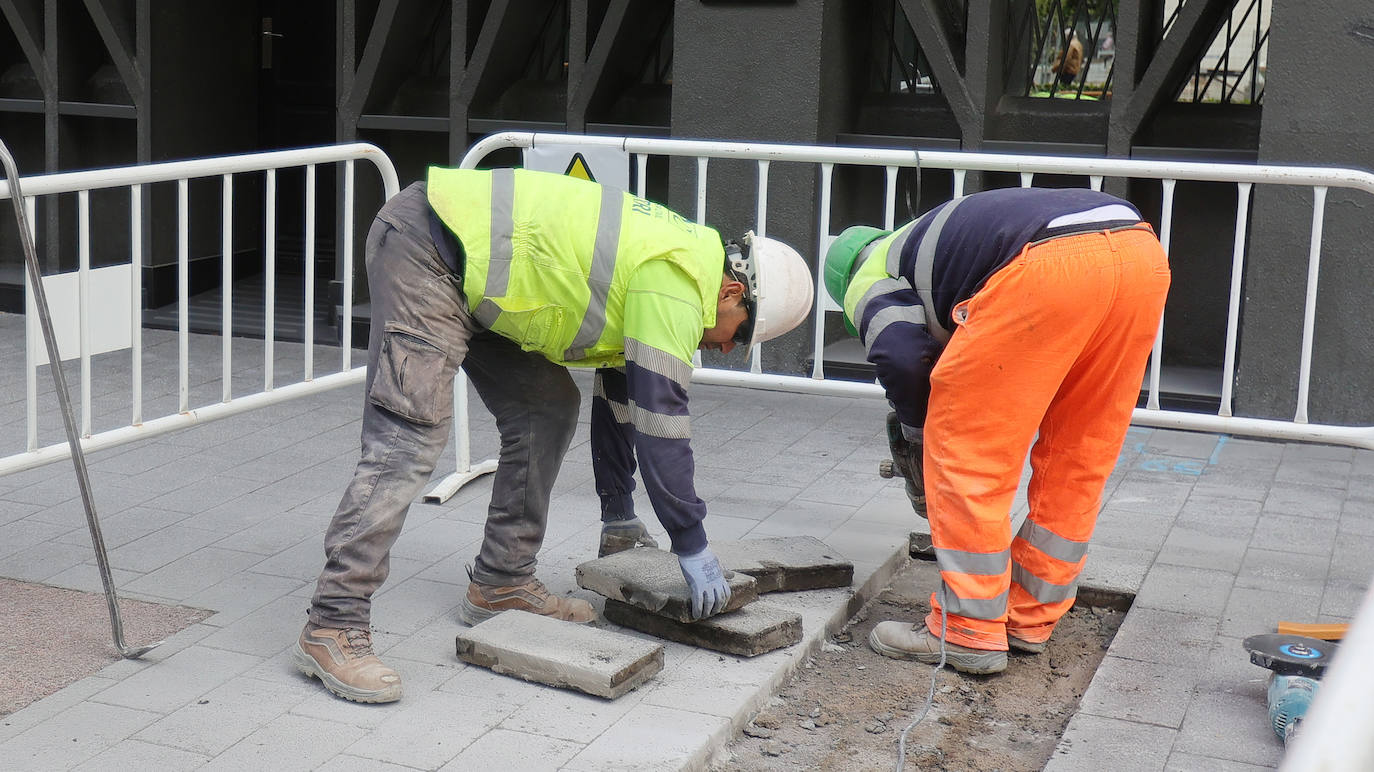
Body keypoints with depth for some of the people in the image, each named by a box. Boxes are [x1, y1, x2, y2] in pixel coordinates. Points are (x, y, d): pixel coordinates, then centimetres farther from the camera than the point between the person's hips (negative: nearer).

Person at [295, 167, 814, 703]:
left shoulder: (663, 263, 15)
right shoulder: (677, 285, -16)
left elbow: (618, 393, 25)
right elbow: (660, 421, -16)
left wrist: (620, 518, 30)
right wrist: (693, 548, -7)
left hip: (470, 268, 10)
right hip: (426, 250, -10)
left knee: (548, 410, 11)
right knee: (407, 444, -17)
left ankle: (501, 583, 18)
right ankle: (332, 627, -16)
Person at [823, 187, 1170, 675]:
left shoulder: (869, 279, 20)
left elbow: (902, 355, -2)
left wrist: (914, 435, 16)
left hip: (1051, 266, -8)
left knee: (965, 450, 5)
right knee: (1076, 459, 19)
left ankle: (968, 632, 9)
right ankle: (1031, 619, 29)